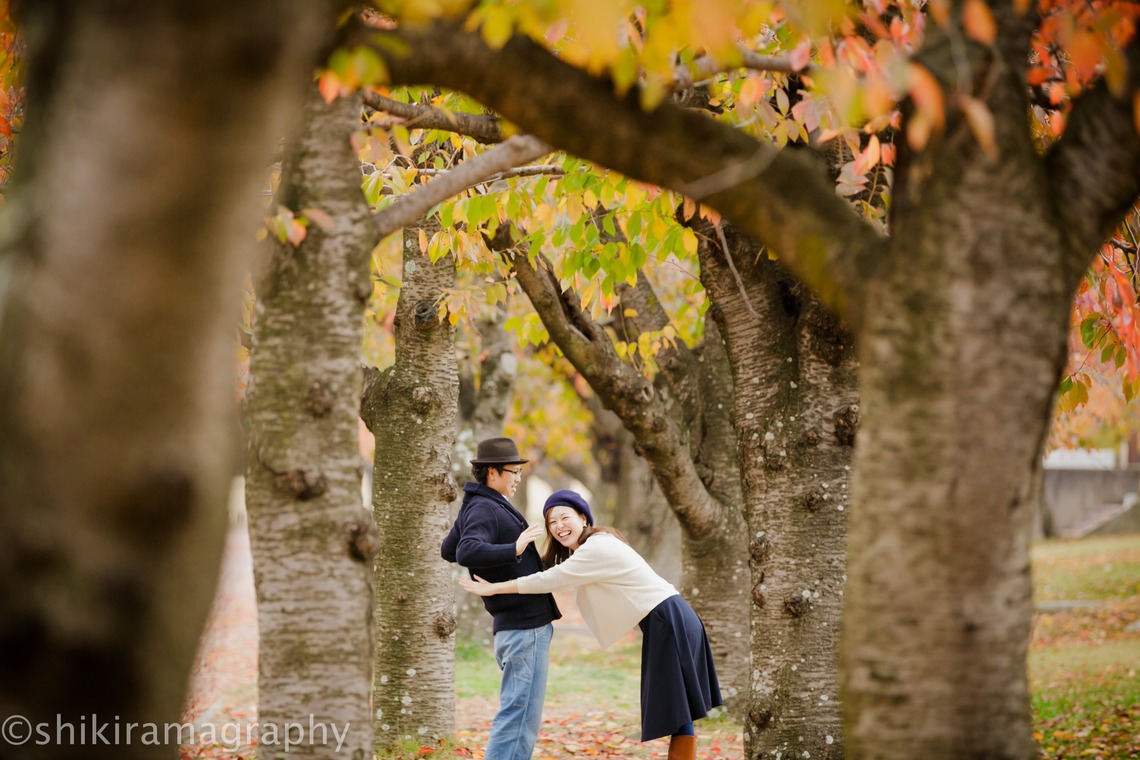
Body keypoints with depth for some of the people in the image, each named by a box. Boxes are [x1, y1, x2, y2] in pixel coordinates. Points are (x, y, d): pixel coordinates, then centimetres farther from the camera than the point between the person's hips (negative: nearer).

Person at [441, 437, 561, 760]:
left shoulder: (476, 506, 15)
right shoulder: (484, 510, -15)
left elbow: (448, 551, 30)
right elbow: (466, 554, -35)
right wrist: (513, 549, -41)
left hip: (521, 626, 10)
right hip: (525, 626, -10)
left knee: (523, 712, 12)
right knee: (520, 711, -10)